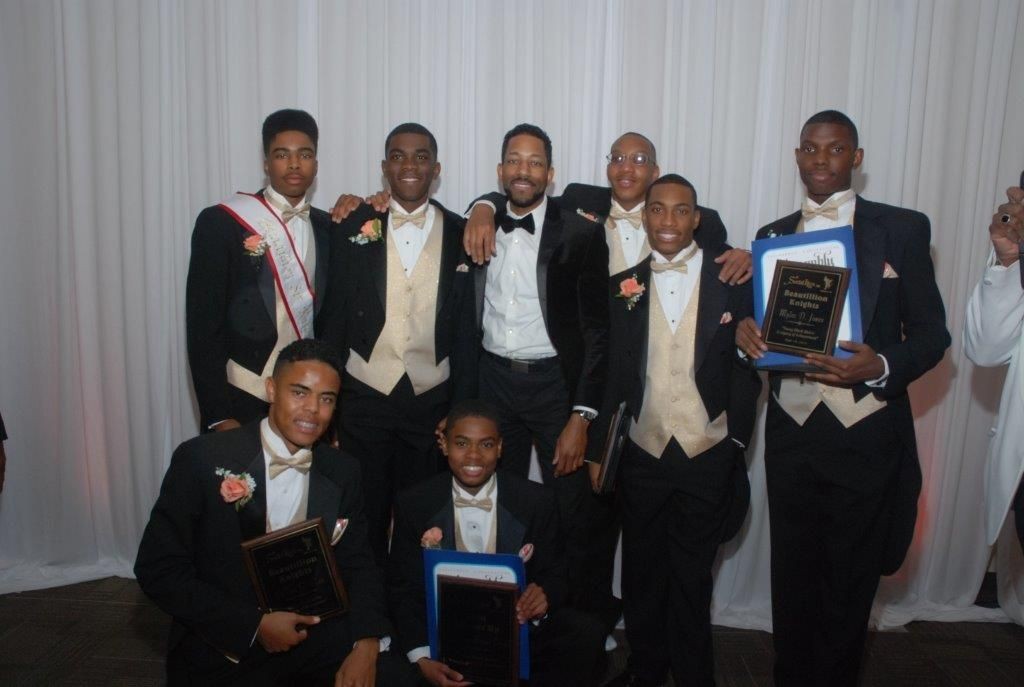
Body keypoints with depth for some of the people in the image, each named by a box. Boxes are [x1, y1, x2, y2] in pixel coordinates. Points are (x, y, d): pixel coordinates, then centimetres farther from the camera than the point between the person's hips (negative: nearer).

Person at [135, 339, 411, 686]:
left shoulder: (343, 472, 0)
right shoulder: (202, 458, -11)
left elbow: (358, 566, 4)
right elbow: (158, 569, -10)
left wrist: (366, 644, -15)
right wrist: (255, 625, -16)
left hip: (311, 631, 2)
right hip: (220, 646, -2)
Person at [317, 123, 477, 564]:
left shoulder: (459, 235, 1)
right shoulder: (354, 228, 0)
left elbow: (465, 330, 2)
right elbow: (333, 317, 2)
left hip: (431, 401, 0)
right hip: (365, 398, 0)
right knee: (364, 515, 11)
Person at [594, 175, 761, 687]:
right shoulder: (624, 284, 1)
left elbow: (747, 362, -1)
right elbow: (613, 371, 2)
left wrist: (736, 438, -5)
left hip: (708, 455, -1)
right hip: (643, 453, 2)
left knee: (692, 578, 12)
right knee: (641, 574, 15)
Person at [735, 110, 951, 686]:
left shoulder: (902, 229, 1)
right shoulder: (773, 236, 10)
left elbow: (931, 334, 0)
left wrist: (881, 367, -19)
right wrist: (746, 332, -9)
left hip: (866, 438, -2)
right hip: (791, 434, 3)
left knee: (849, 588, 10)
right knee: (792, 580, 13)